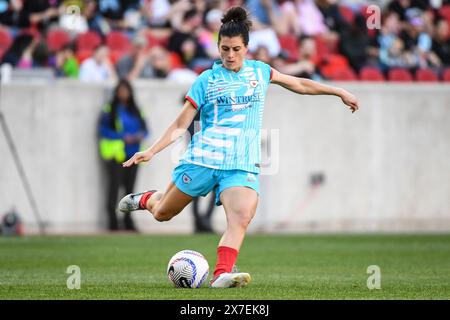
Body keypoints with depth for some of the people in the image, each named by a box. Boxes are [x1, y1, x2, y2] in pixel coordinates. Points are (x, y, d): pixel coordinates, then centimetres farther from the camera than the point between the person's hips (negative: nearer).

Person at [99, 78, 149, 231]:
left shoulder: (135, 110, 14)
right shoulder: (109, 110, -2)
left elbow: (144, 127, 17)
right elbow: (103, 130, -8)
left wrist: (141, 135, -7)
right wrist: (123, 137, -15)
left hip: (132, 154, 5)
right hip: (115, 154, -5)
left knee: (130, 186, 5)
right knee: (114, 185, -7)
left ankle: (128, 220, 10)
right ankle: (112, 220, -3)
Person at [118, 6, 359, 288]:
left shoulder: (259, 72, 12)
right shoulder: (207, 80, 2)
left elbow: (300, 84, 25)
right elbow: (181, 125, 2)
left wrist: (340, 92, 26)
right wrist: (151, 152, -9)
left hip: (243, 164, 1)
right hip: (203, 158, -1)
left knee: (241, 219, -25)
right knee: (163, 214, 9)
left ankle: (222, 273, -31)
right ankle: (147, 199, 42)